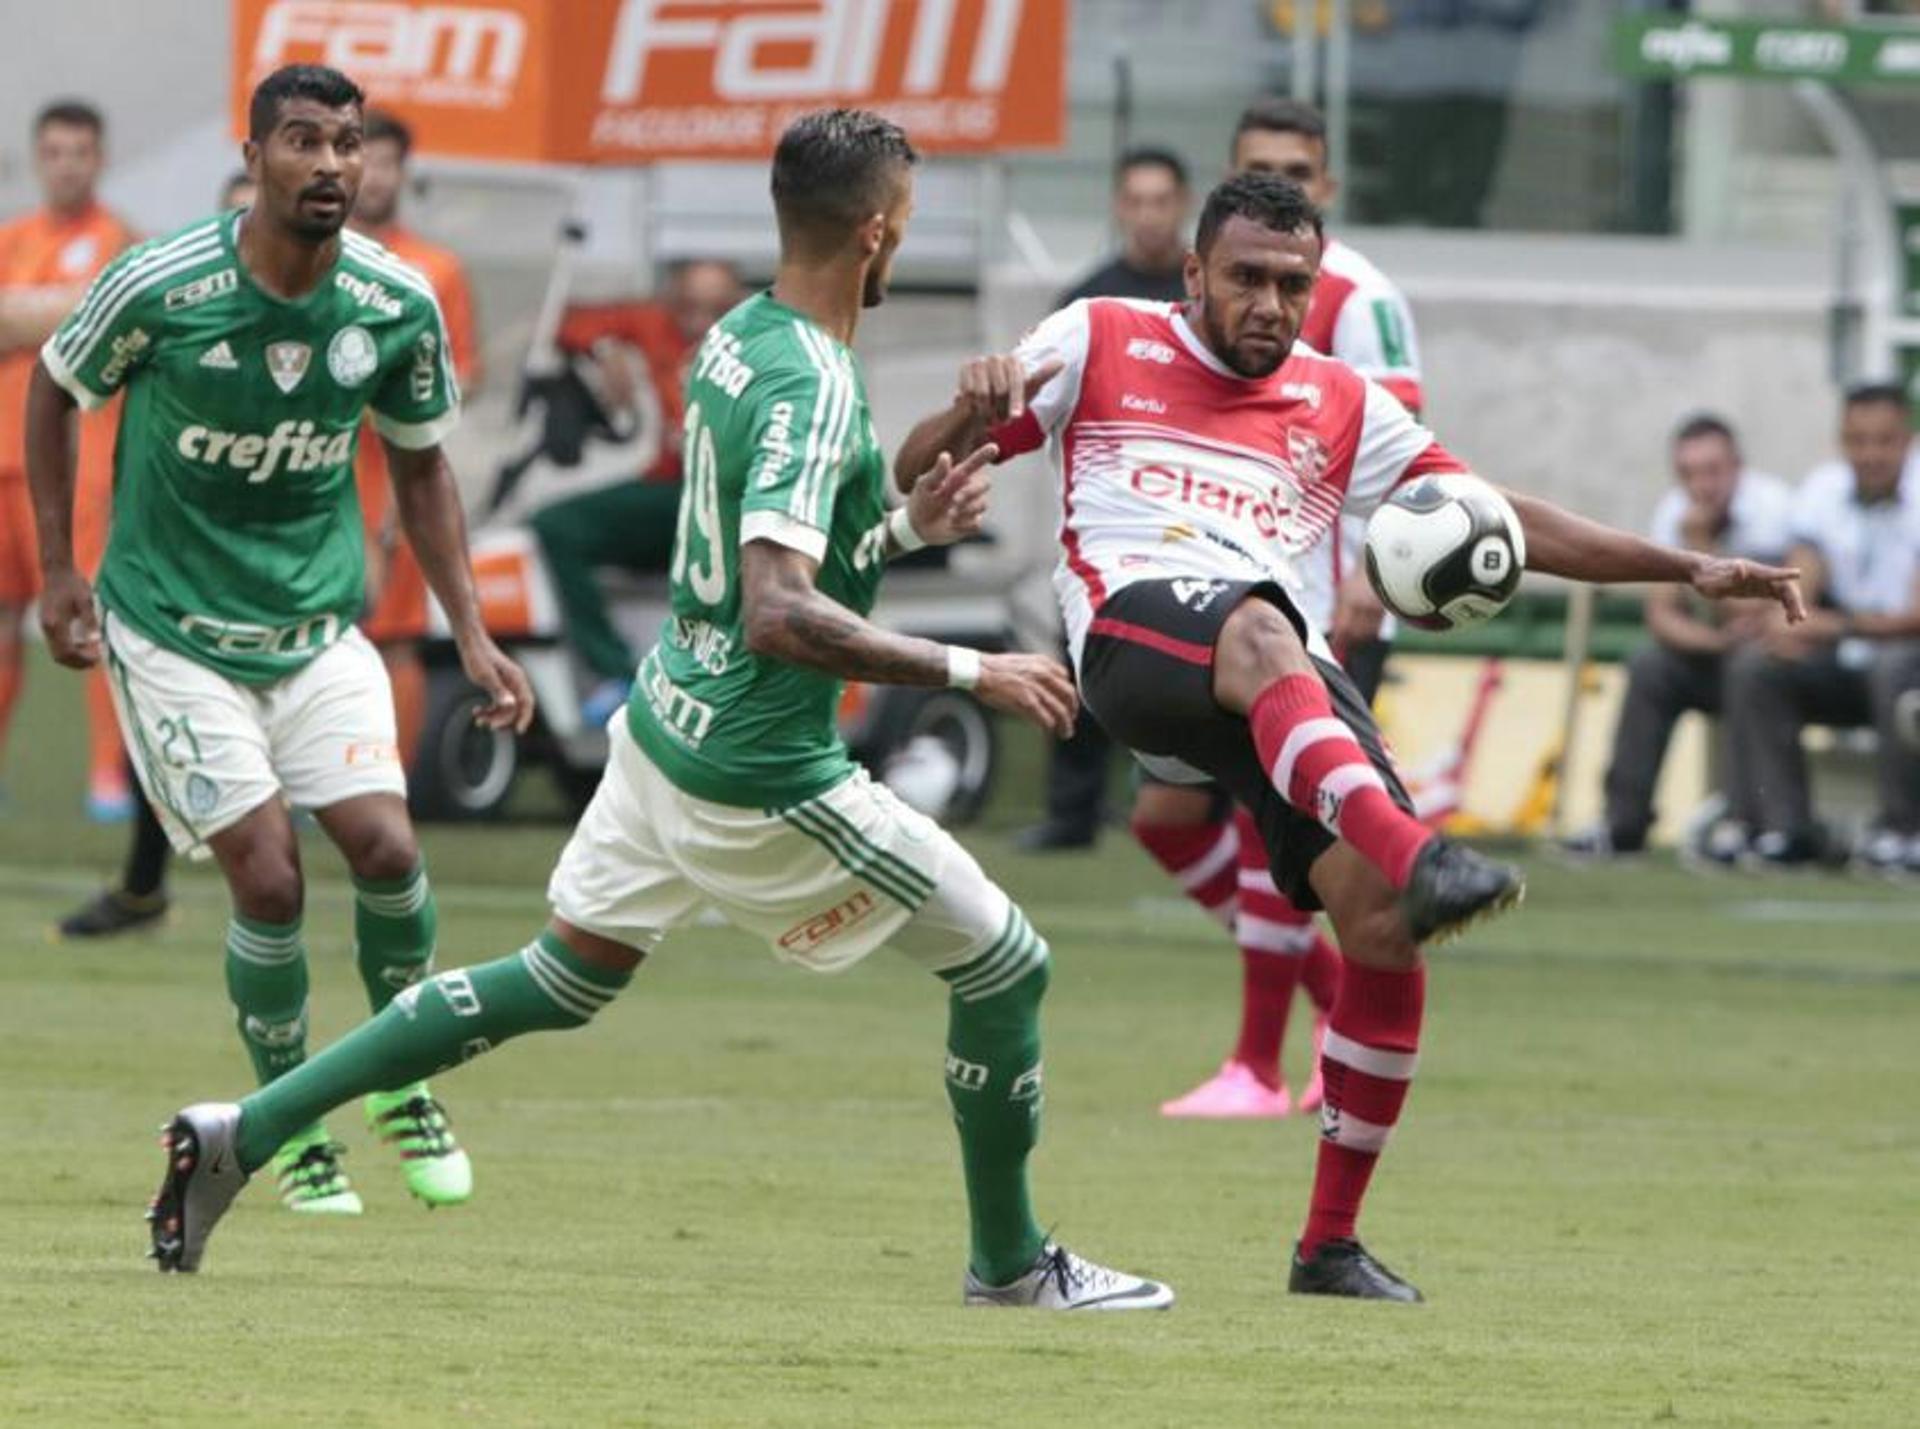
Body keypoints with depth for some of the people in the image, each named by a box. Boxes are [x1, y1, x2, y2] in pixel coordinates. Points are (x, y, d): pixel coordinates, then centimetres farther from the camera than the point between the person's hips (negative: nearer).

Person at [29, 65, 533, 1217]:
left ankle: (405, 1082, 14)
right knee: (269, 880, -11)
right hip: (175, 634, -3)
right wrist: (59, 568, 2)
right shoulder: (159, 288, -18)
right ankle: (293, 1128, 11)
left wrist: (472, 636, 3)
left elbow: (420, 465, 8)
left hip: (320, 630, 3)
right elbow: (56, 389, 1)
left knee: (385, 846, -13)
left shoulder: (398, 306, -8)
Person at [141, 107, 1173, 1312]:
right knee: (1006, 965, 3)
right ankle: (1012, 1263, 17)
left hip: (667, 727, 9)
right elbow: (779, 613, -31)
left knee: (560, 984, 18)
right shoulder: (812, 390, -23)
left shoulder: (734, 339, 6)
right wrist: (969, 672, -28)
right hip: (761, 775, -9)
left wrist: (906, 528, 13)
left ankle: (244, 1131, 16)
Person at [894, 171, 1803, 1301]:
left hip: (1294, 694, 4)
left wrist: (1685, 568, 14)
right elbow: (920, 469, 16)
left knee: (1383, 929, -12)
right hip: (1137, 632, -4)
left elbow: (1503, 521, 23)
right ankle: (1418, 861, -65)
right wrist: (975, 410, -8)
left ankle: (1332, 1245, 3)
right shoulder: (1099, 346, 18)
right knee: (1259, 634, -41)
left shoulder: (1343, 406, 25)